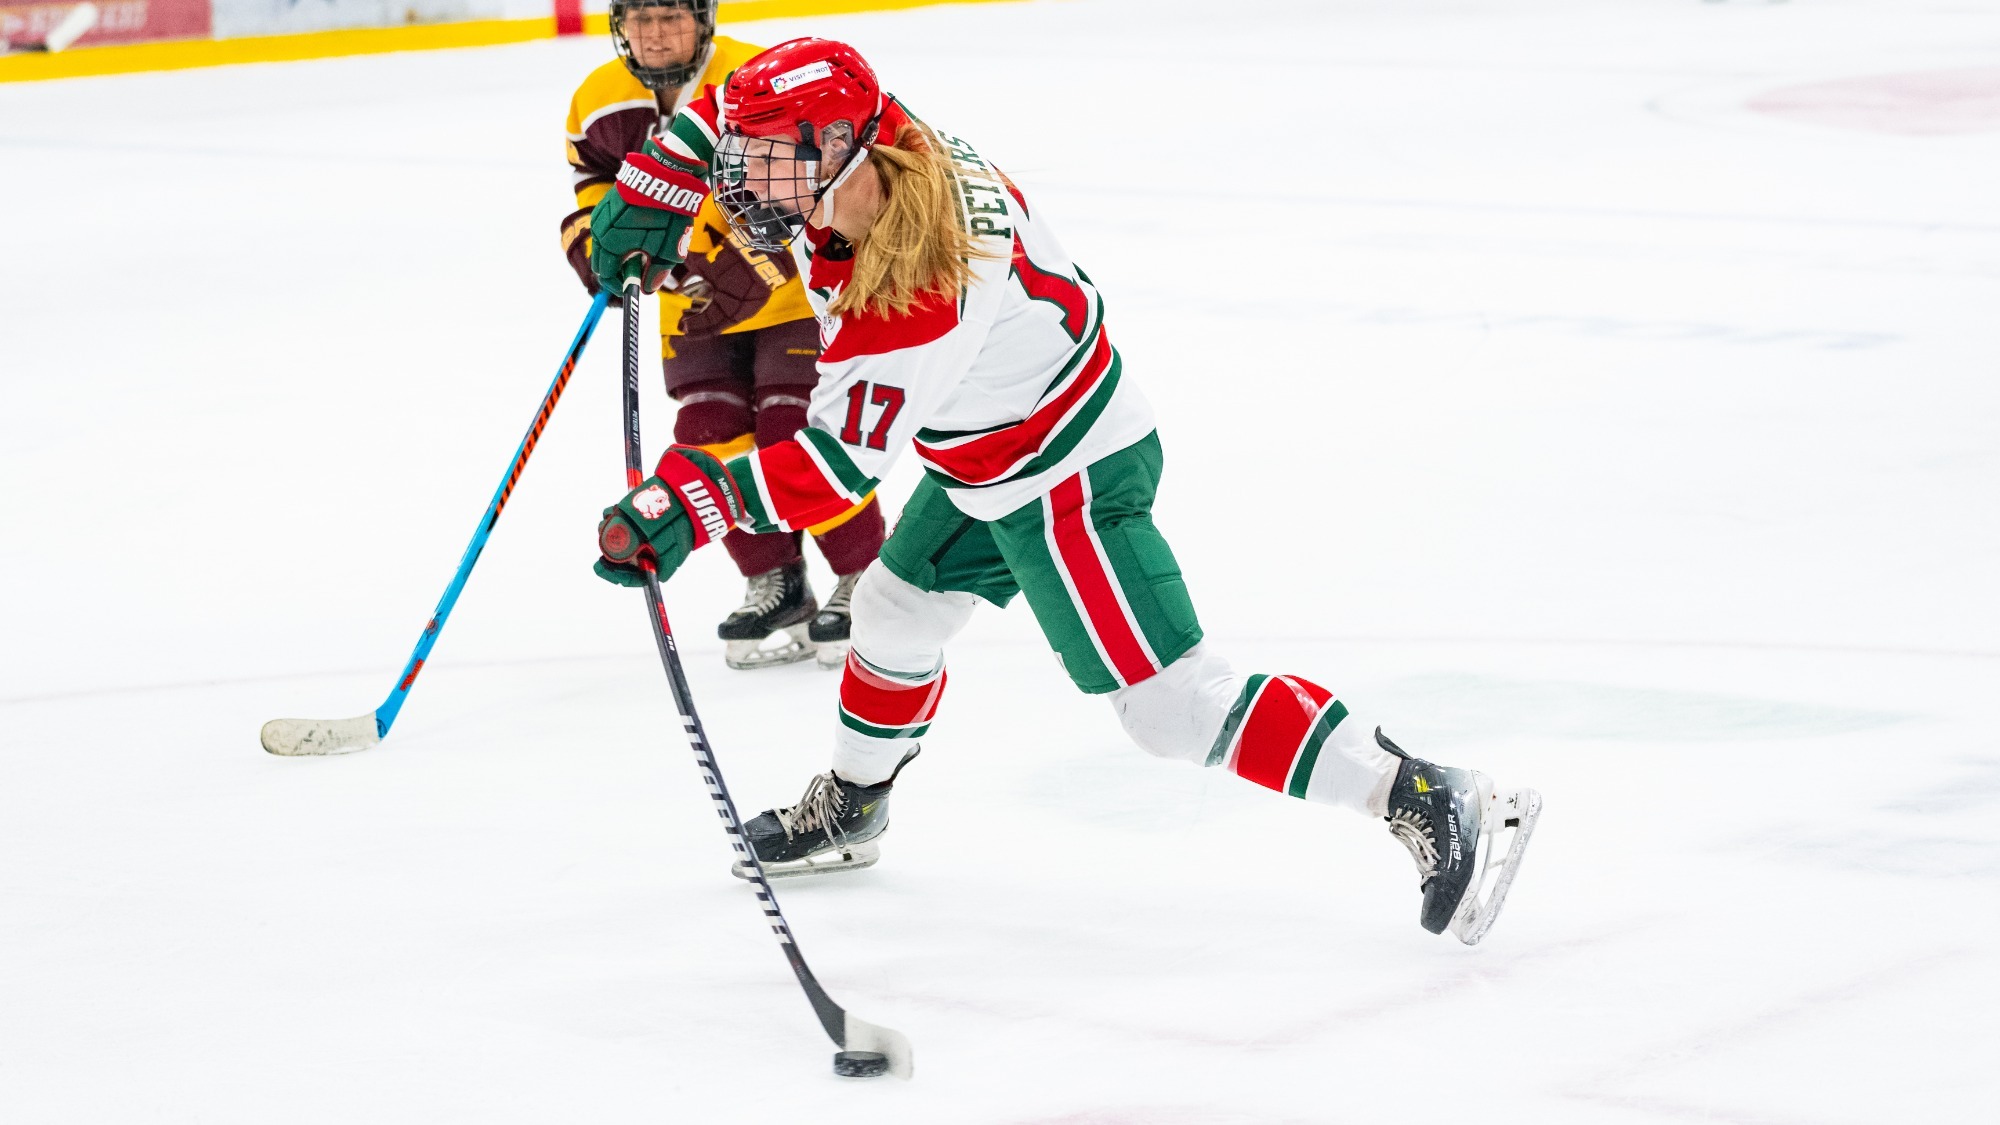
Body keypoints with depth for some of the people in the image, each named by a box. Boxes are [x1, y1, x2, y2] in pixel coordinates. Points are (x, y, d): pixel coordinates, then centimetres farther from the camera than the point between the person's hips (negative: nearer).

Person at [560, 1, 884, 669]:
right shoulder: (600, 102, -5)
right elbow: (595, 183, 11)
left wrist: (743, 274, -37)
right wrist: (596, 243, -10)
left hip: (790, 284, -6)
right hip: (693, 299, 6)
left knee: (796, 433, -13)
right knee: (712, 438, -4)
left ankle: (866, 578, 5)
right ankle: (776, 585, 12)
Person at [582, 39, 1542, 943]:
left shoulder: (918, 294, -37)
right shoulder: (855, 159, -13)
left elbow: (842, 459, -32)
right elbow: (720, 119, 6)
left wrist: (697, 502, -37)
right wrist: (645, 201, 1)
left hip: (1068, 482, -10)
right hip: (983, 461, 10)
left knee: (1169, 701, -13)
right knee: (895, 613, 26)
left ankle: (1427, 804, -14)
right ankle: (846, 811, 52)